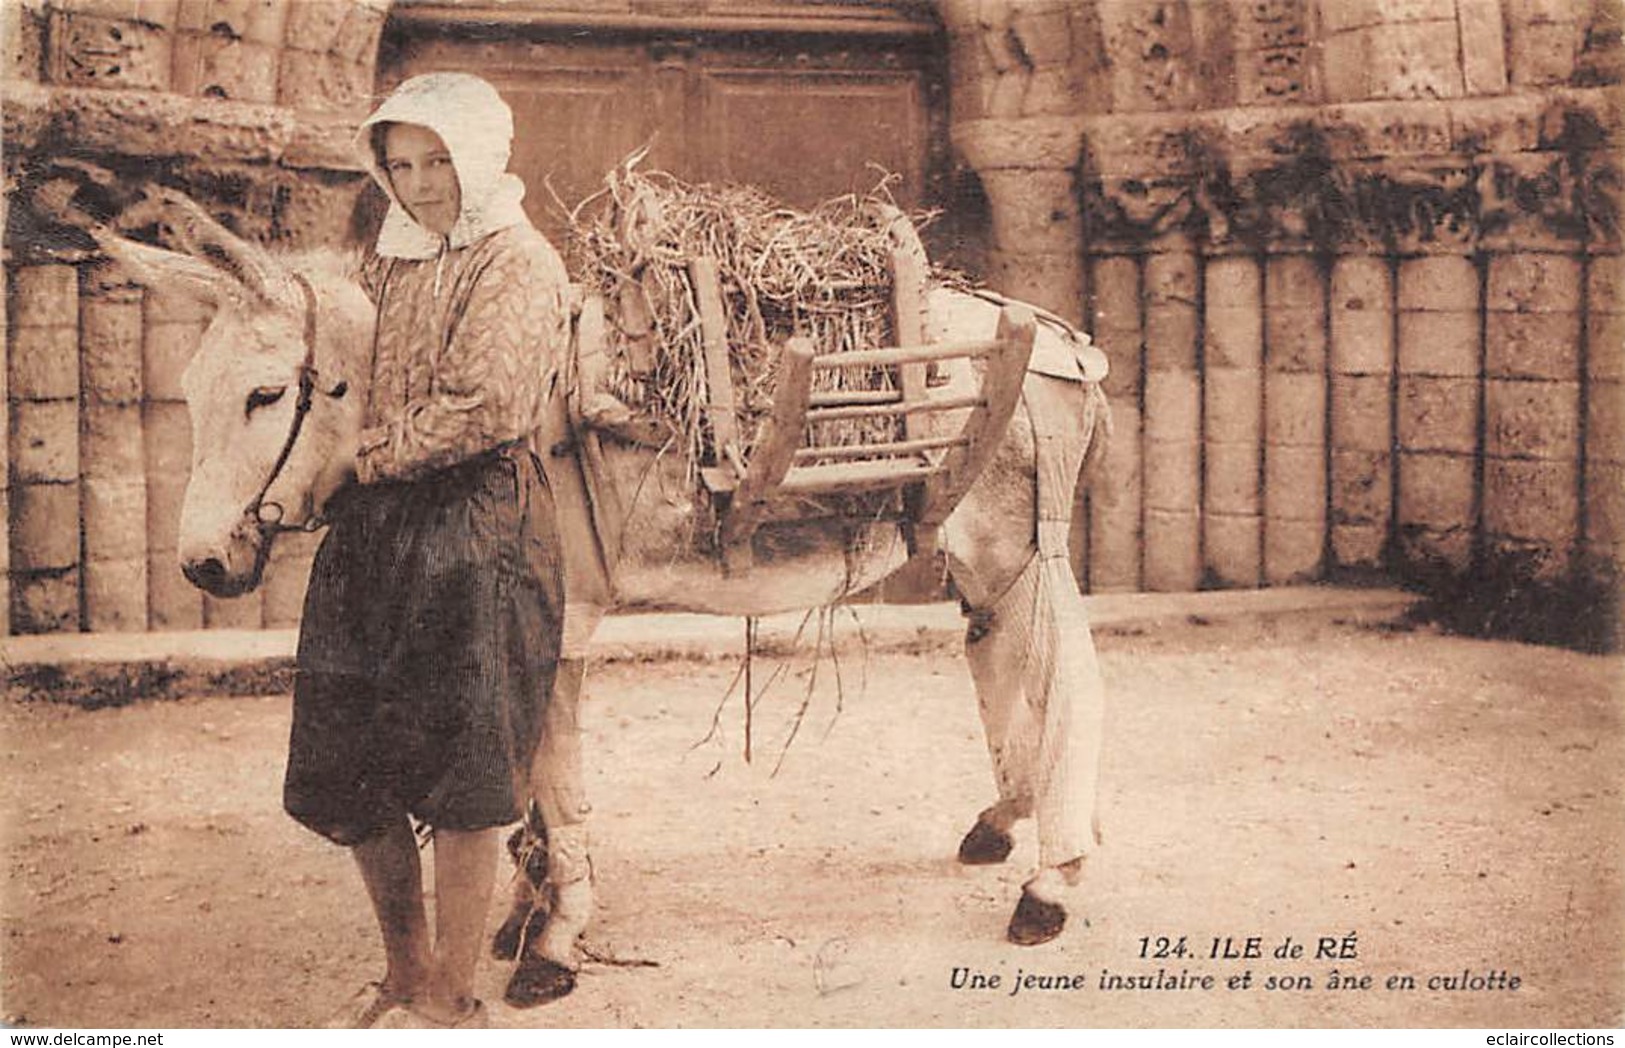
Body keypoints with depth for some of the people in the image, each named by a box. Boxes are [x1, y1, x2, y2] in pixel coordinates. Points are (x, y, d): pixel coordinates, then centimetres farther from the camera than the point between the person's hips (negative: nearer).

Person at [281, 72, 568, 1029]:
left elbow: (490, 404, -17)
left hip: (478, 526, -7)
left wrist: (373, 452, -9)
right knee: (350, 777, 9)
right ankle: (405, 975, 27)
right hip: (371, 526, 7)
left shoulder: (519, 263, -6)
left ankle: (450, 1003, 11)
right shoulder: (388, 261, 16)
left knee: (459, 777, -2)